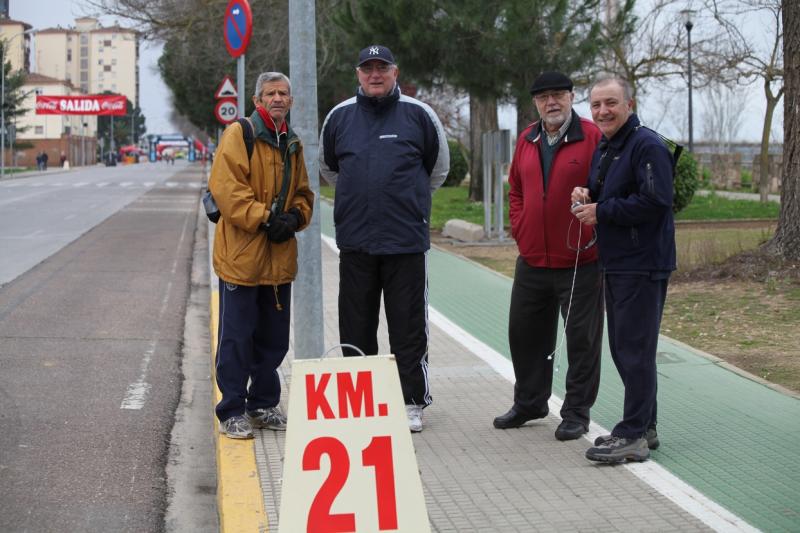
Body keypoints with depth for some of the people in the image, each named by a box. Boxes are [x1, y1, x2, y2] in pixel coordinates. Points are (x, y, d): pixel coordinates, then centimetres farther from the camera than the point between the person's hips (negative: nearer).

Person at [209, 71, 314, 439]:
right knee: (237, 337, -2)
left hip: (279, 258, 7)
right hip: (241, 254, -7)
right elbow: (225, 187, -16)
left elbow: (303, 192, 21)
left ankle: (263, 405, 26)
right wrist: (264, 219, -19)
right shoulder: (239, 134, -7)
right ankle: (232, 412, 6)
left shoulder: (292, 144, 16)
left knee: (274, 339, 13)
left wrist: (294, 217, 0)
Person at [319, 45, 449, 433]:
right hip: (355, 241, 2)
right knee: (356, 328, 8)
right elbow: (328, 167, 23)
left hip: (407, 240, -2)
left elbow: (438, 168, 14)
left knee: (409, 327, 1)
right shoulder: (339, 116, 6)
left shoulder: (418, 115, 1)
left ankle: (412, 402, 10)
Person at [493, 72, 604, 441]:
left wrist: (596, 231, -14)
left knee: (582, 338, 2)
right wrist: (519, 229, 9)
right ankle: (529, 403, 31)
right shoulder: (527, 140, 10)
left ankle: (576, 413, 12)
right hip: (532, 260, 6)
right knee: (524, 332, 15)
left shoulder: (593, 137, -9)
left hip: (580, 261, -6)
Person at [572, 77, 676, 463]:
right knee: (622, 348, 15)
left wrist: (601, 212, -15)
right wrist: (586, 194, 4)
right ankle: (644, 427, 25)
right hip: (615, 264, 10)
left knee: (635, 350, -7)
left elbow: (655, 201, -23)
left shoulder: (647, 146, -14)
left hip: (642, 266, -10)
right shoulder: (603, 148, 17)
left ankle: (633, 436, -3)